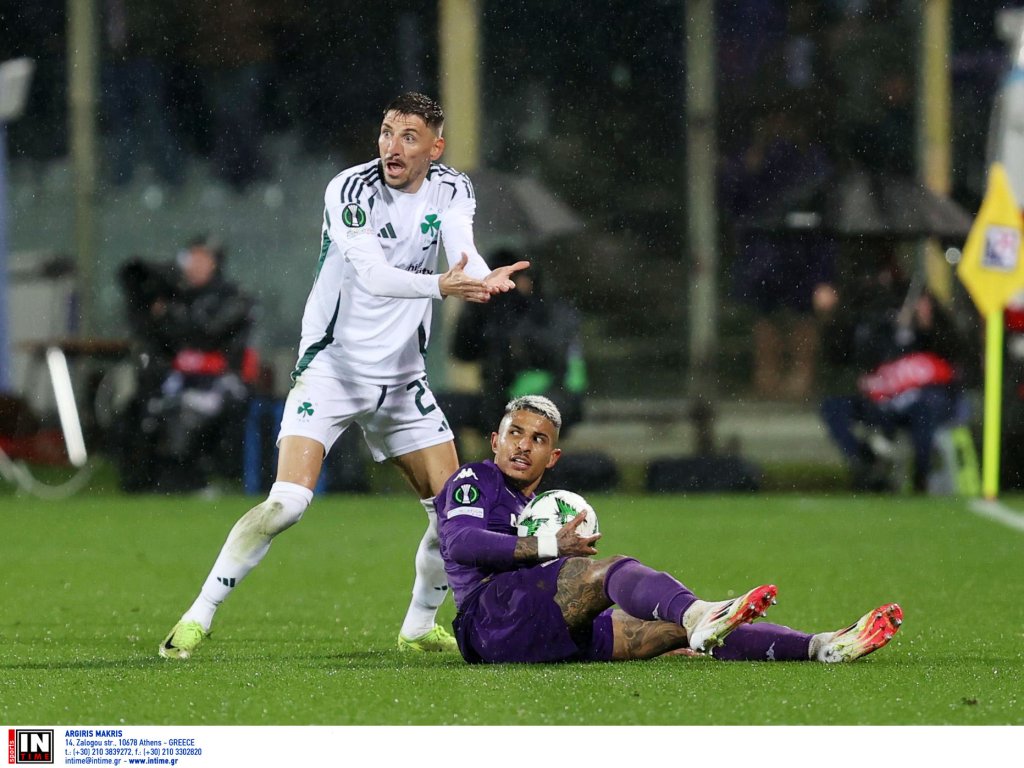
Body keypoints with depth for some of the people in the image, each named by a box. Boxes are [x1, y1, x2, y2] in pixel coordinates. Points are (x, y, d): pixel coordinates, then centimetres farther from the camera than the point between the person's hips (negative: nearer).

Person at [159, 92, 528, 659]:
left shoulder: (451, 191, 0)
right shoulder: (349, 191, -16)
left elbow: (462, 250, -20)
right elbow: (372, 273, -31)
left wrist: (486, 278, -44)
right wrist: (441, 286, -48)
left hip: (402, 378, 5)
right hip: (331, 367, -5)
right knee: (286, 502, -20)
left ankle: (419, 627, 25)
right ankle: (198, 618, -11)